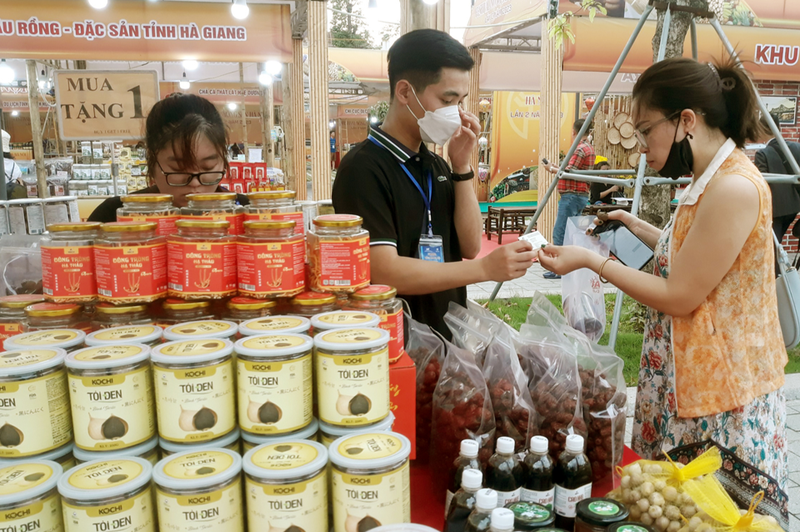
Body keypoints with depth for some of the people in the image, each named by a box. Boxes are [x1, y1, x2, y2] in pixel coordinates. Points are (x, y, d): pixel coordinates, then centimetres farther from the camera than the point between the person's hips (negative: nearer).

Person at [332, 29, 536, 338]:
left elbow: (469, 246, 6)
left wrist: (462, 167, -4)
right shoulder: (363, 169, -14)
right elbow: (384, 272, -22)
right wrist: (485, 269, -21)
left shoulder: (436, 165, 11)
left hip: (450, 335, 6)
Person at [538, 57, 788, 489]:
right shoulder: (711, 181, 7)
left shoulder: (734, 188, -22)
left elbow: (679, 296, -21)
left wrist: (592, 261, -16)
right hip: (689, 379, 9)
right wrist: (638, 229, 8)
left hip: (723, 391, -9)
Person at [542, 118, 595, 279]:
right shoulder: (589, 148, 19)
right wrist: (557, 167, 17)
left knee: (560, 232, -9)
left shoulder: (580, 149, -14)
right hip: (580, 195, 11)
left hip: (572, 195, -11)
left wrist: (552, 169, -5)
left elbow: (568, 172, -21)